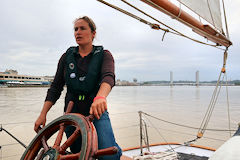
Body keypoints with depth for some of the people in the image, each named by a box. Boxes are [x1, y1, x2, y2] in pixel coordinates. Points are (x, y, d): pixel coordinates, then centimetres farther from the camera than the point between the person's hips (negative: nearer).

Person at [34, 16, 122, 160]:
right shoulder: (67, 57, 7)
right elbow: (55, 88, 7)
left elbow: (108, 77, -22)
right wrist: (43, 114, -3)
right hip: (72, 113, 3)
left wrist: (100, 97, -44)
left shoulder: (104, 55, -1)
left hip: (97, 111, -3)